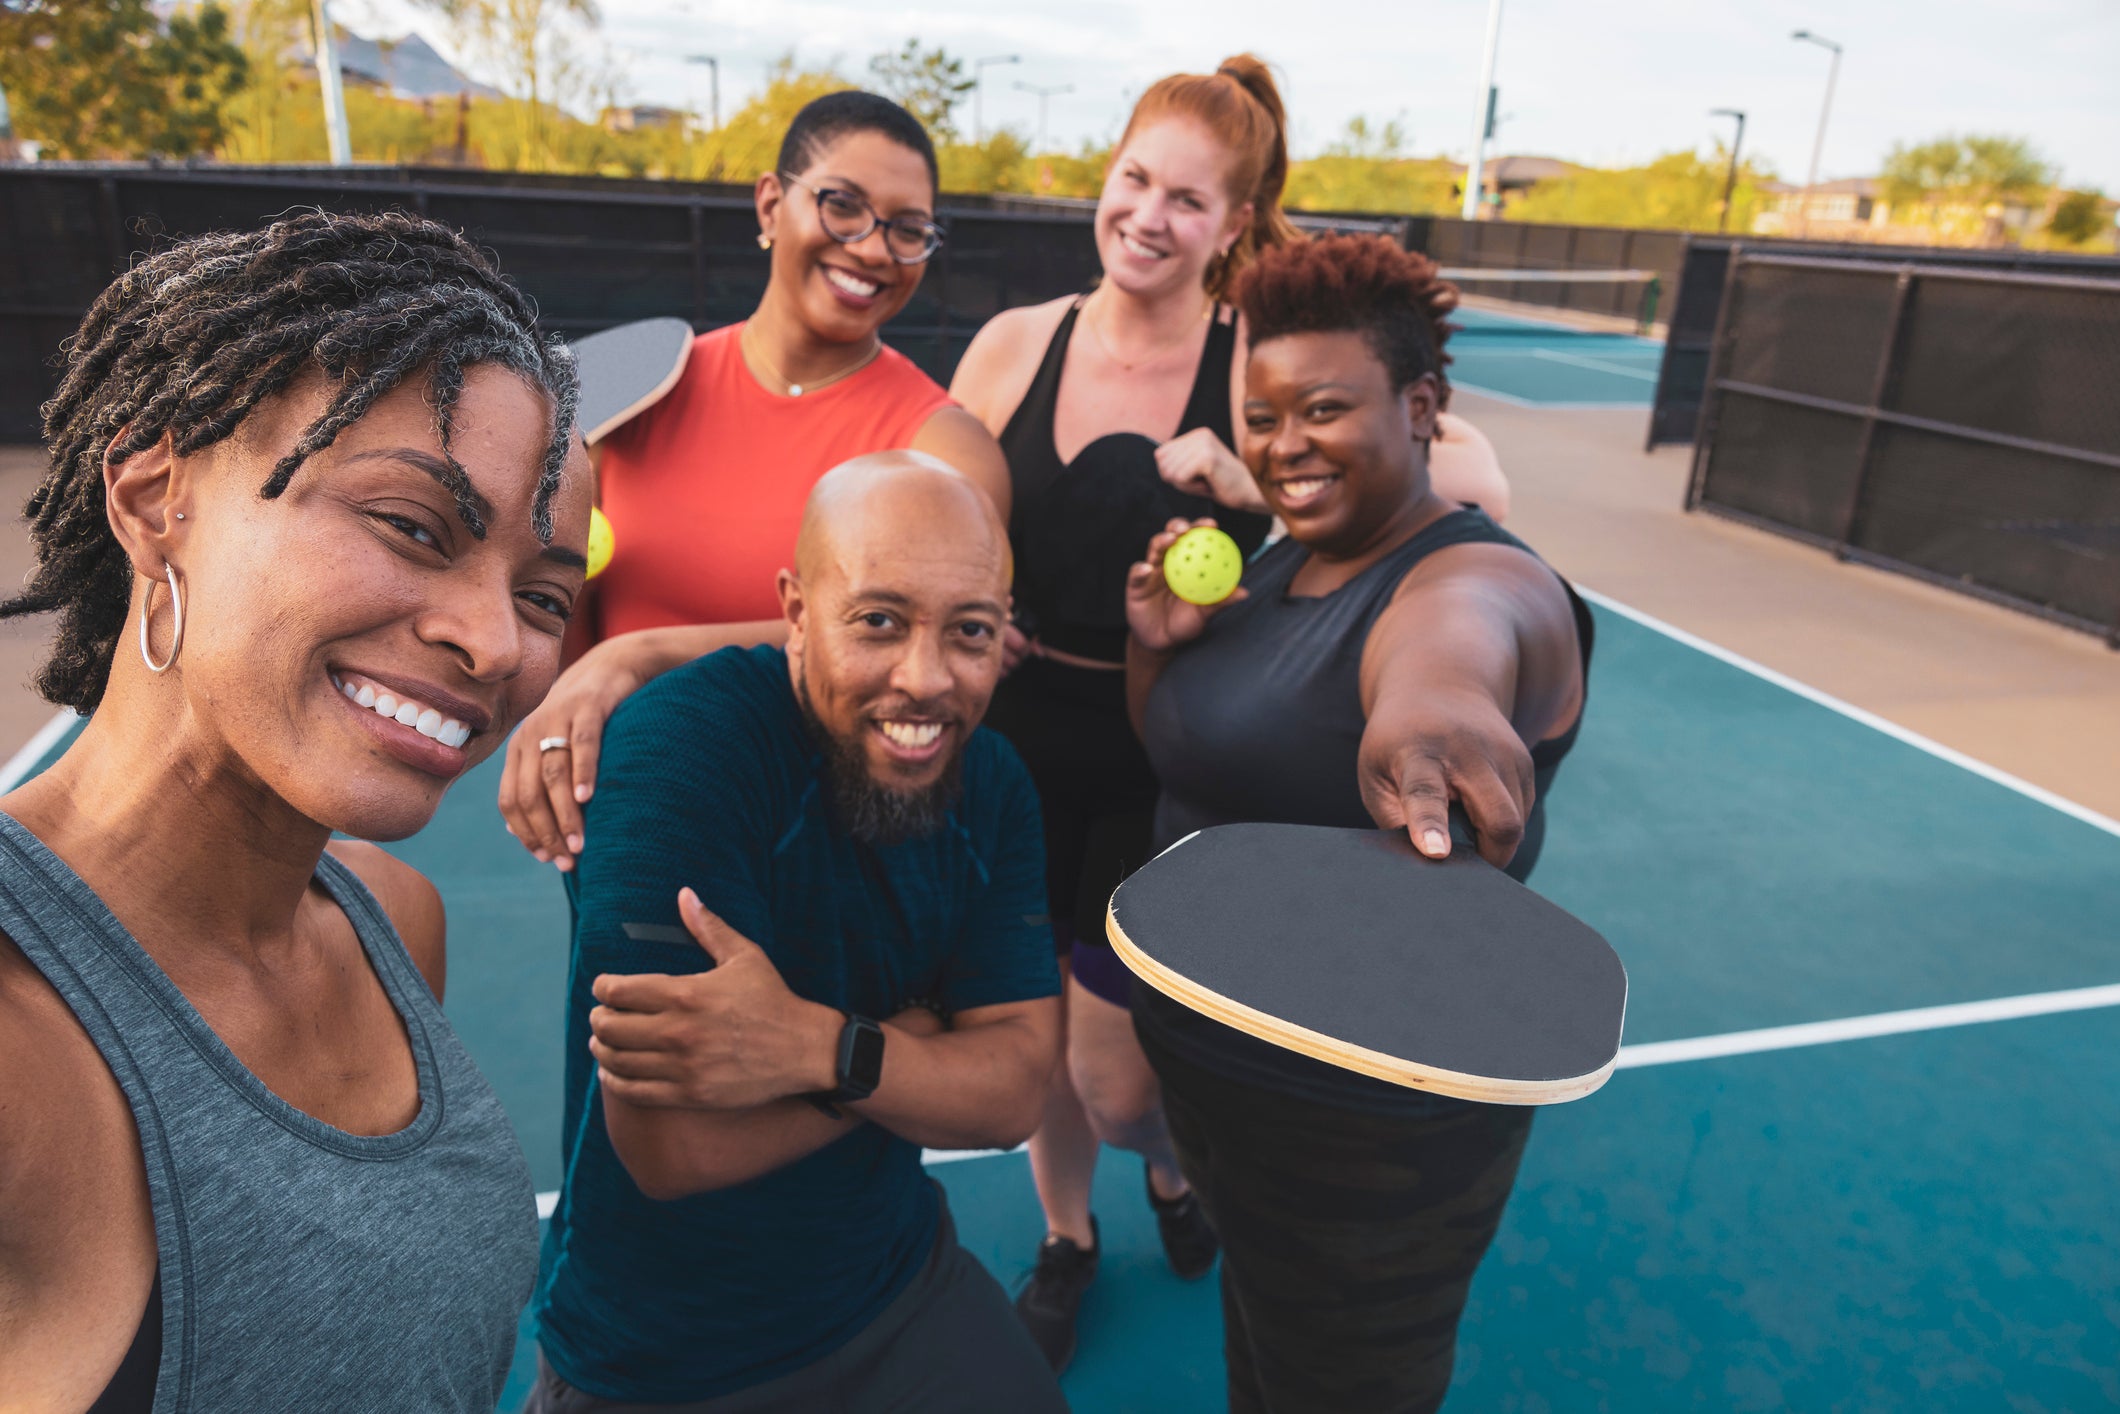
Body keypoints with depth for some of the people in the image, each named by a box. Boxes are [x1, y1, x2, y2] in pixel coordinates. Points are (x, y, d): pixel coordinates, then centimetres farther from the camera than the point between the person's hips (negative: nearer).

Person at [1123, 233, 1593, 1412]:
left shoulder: (1475, 576, -23)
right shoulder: (1279, 566, 2)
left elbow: (1459, 626, -49)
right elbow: (1181, 759, 11)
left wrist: (1428, 687, -72)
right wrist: (1159, 644, -10)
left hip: (1366, 1131, -7)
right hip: (1205, 1058, 7)